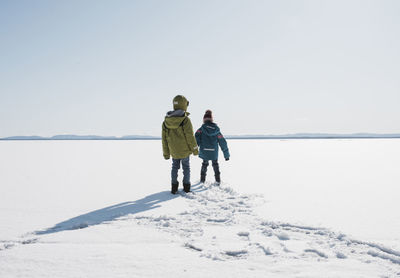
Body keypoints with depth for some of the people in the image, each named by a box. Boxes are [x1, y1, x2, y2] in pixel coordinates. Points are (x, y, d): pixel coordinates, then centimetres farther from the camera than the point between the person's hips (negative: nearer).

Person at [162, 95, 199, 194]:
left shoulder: (166, 121, -1)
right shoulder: (185, 120, -18)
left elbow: (164, 138, 3)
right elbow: (190, 137, -15)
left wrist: (166, 153, 12)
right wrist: (195, 149, -2)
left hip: (173, 151, 4)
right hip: (185, 150, -3)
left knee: (175, 167, 17)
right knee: (186, 167, 12)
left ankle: (174, 187, 16)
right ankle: (186, 187, 16)